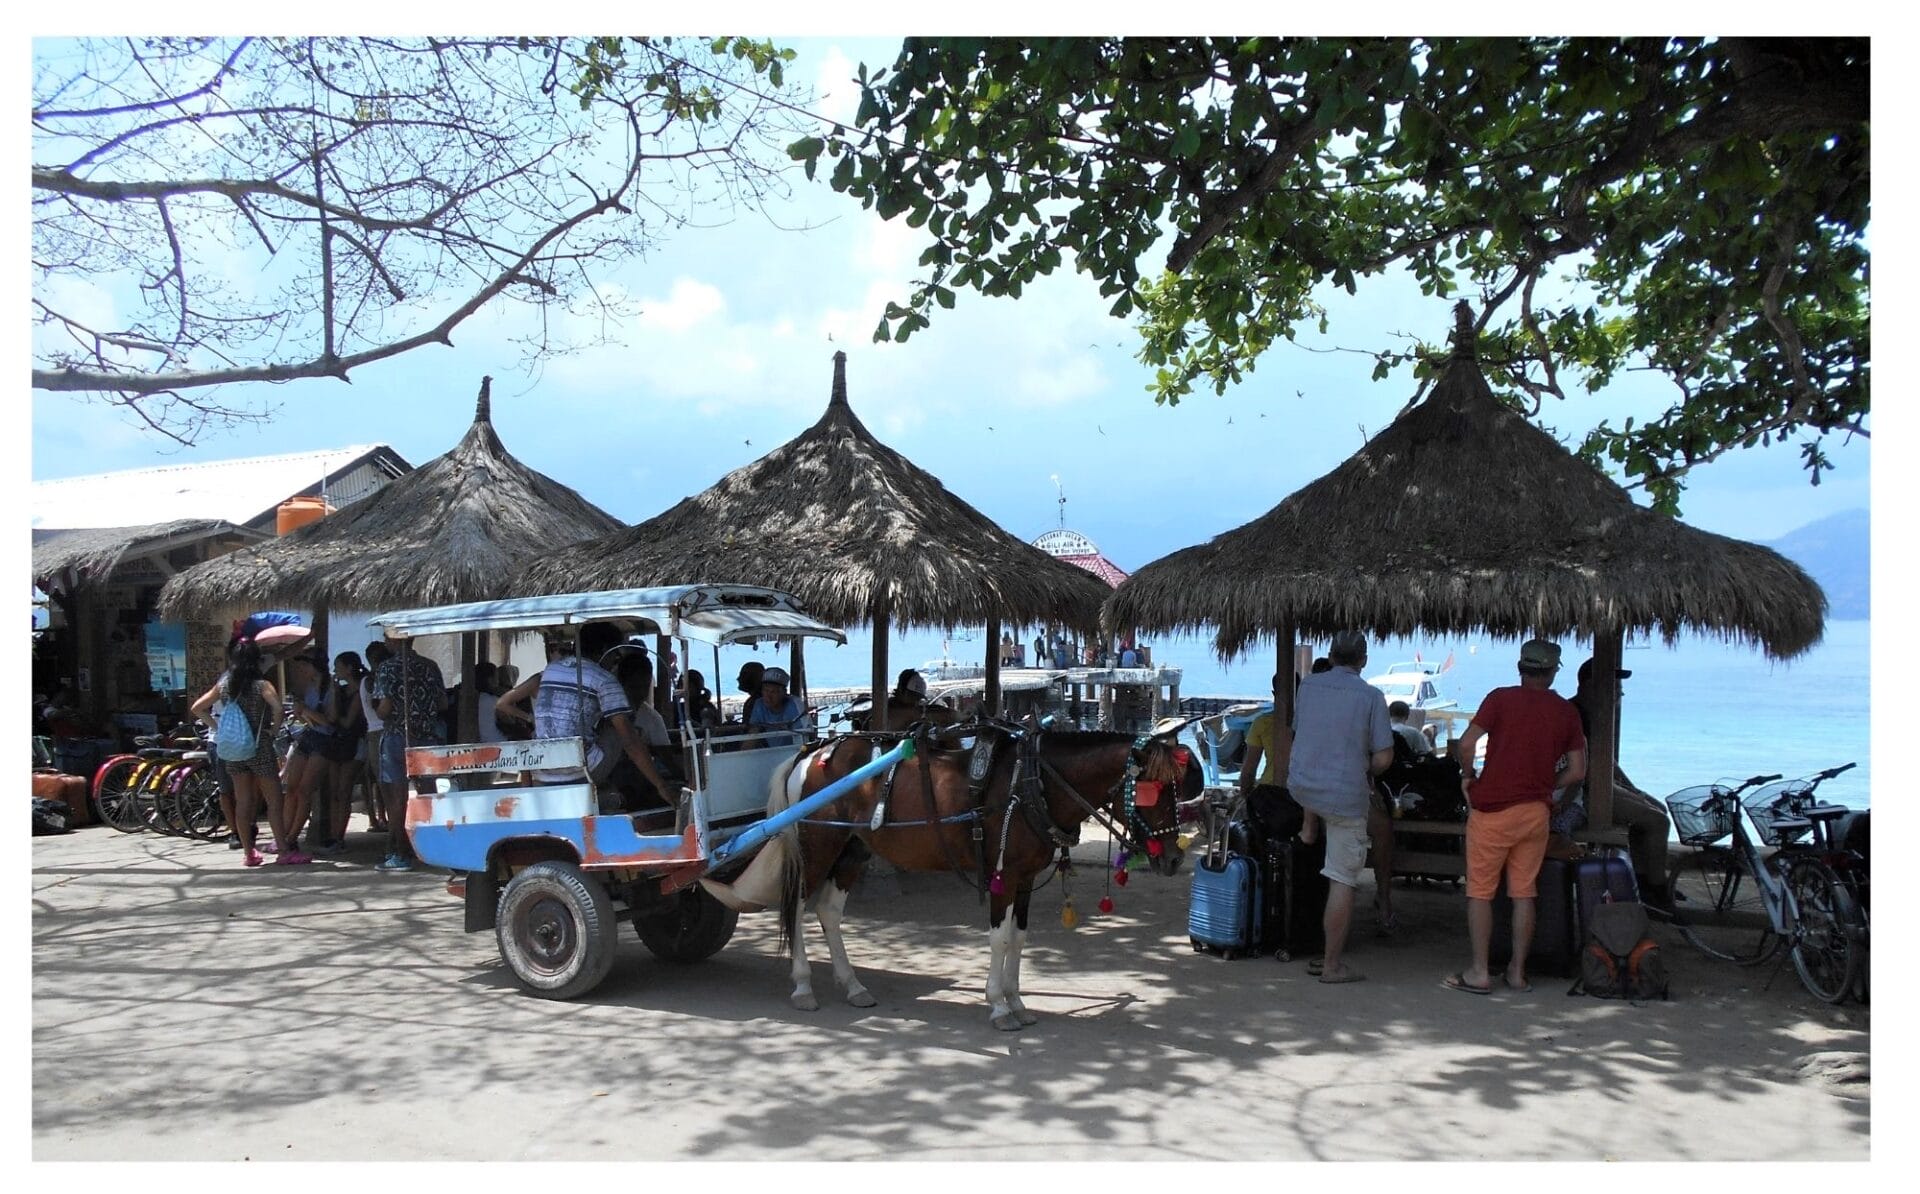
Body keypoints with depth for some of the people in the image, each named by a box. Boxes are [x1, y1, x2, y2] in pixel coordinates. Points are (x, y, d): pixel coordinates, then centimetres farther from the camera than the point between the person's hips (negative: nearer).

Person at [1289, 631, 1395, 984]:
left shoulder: (1307, 686, 2)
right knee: (1343, 880, 3)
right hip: (1346, 795, -4)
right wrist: (1367, 772, 11)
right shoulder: (1370, 696, -10)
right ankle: (1333, 964, 7)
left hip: (1301, 788, 4)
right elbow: (1383, 758, -11)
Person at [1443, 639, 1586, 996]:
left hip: (1493, 808, -4)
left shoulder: (1501, 699, -6)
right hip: (1536, 812, 4)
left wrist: (1468, 777, 1)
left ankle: (1479, 972, 4)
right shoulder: (1566, 711, 6)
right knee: (1523, 894, 11)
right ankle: (1518, 971, 15)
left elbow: (1466, 744, -16)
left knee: (1481, 892, 4)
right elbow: (1577, 771, 5)